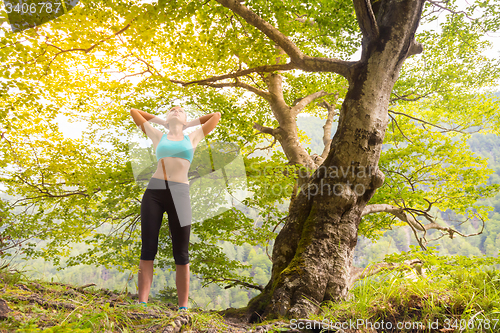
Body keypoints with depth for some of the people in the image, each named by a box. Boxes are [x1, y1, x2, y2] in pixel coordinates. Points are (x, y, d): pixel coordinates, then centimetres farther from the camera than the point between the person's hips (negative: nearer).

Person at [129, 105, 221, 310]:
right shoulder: (158, 136, 20)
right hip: (154, 191, 1)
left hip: (179, 194, 0)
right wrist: (161, 121, 31)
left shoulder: (192, 138, 20)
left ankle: (183, 307, -2)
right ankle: (142, 304, -5)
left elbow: (216, 115, 27)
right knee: (148, 249, -5)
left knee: (181, 253, -3)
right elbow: (133, 111, 28)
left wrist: (189, 124, 31)